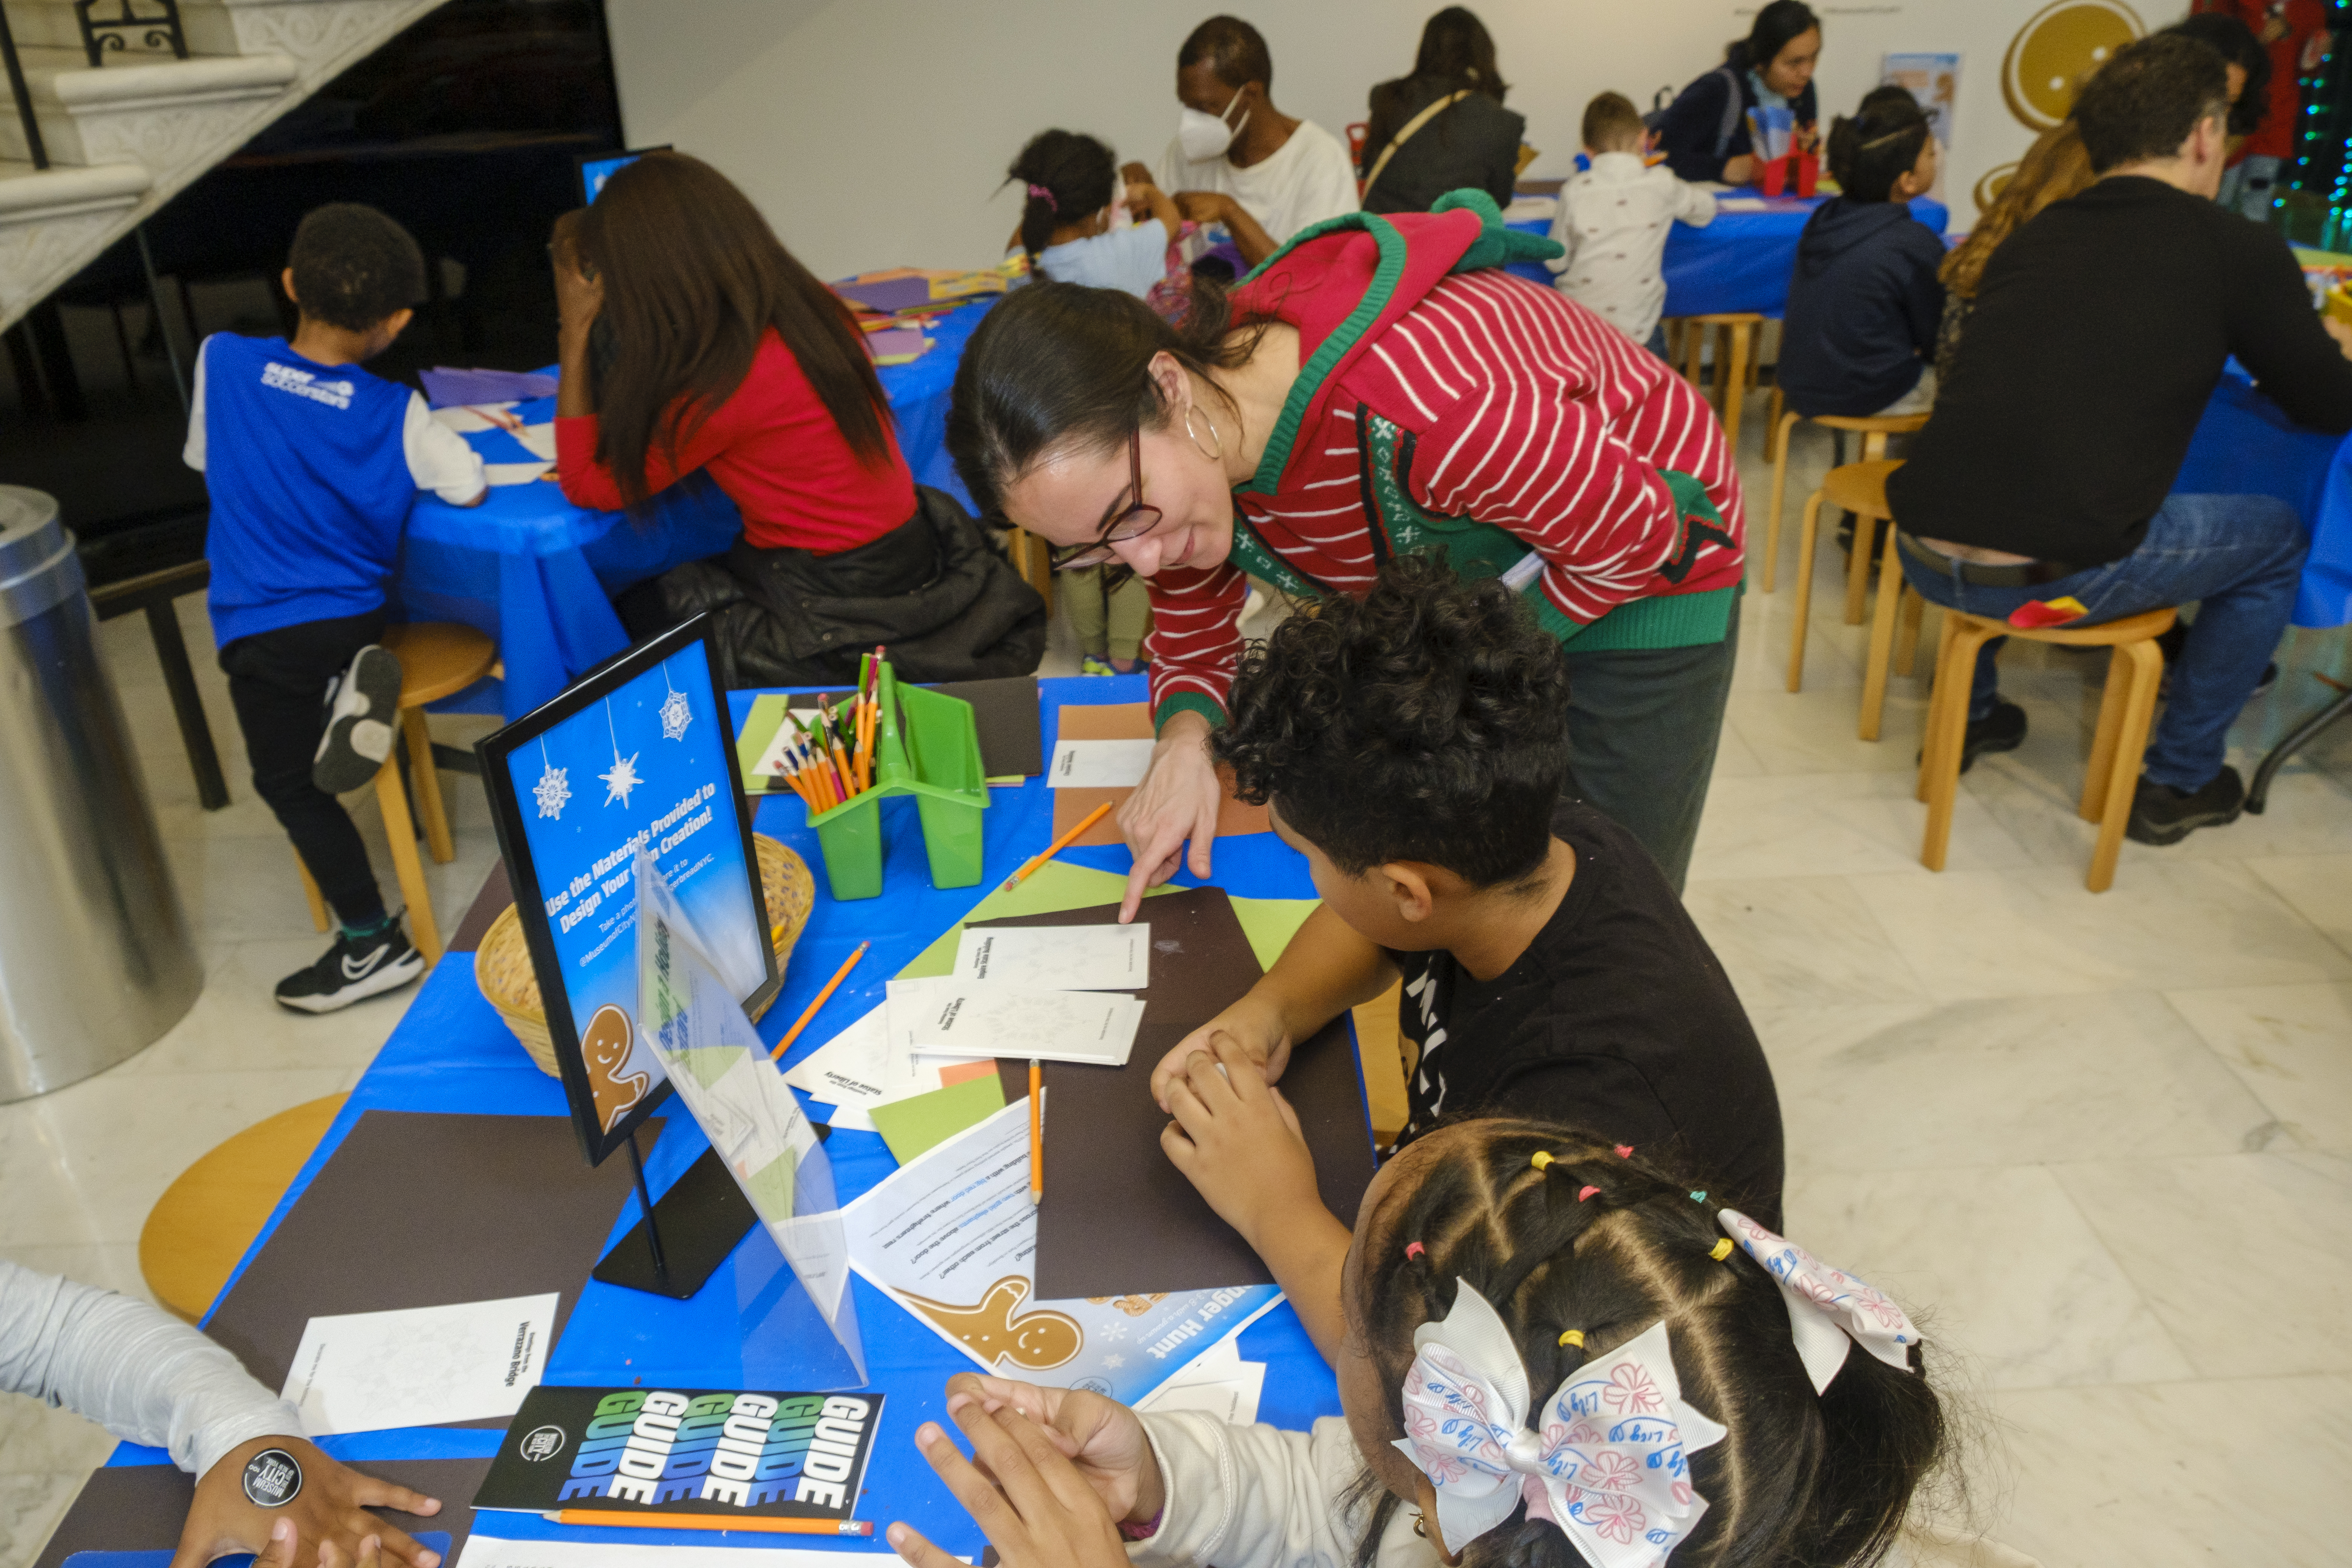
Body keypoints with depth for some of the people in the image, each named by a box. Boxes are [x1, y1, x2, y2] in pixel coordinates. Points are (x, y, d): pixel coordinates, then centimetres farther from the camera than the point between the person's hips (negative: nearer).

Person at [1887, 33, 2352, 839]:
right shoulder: (2240, 251, 1)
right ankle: (2177, 782, 29)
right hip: (2058, 577, -5)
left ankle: (1970, 712, 43)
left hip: (1923, 557, 5)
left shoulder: (2030, 236, 14)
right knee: (2276, 537, 22)